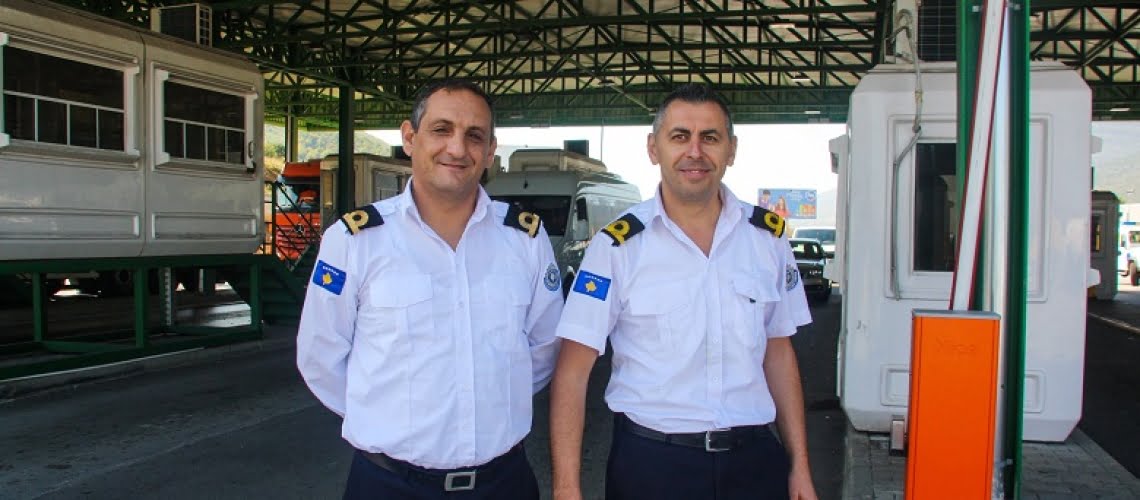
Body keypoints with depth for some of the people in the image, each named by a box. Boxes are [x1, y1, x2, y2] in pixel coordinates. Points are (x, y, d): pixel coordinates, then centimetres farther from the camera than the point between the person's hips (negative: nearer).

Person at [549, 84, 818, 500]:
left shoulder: (769, 236, 2)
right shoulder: (617, 245, -9)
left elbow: (779, 354, 10)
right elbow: (572, 373, -10)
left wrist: (799, 465, 7)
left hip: (754, 459, 3)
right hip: (649, 463, -3)